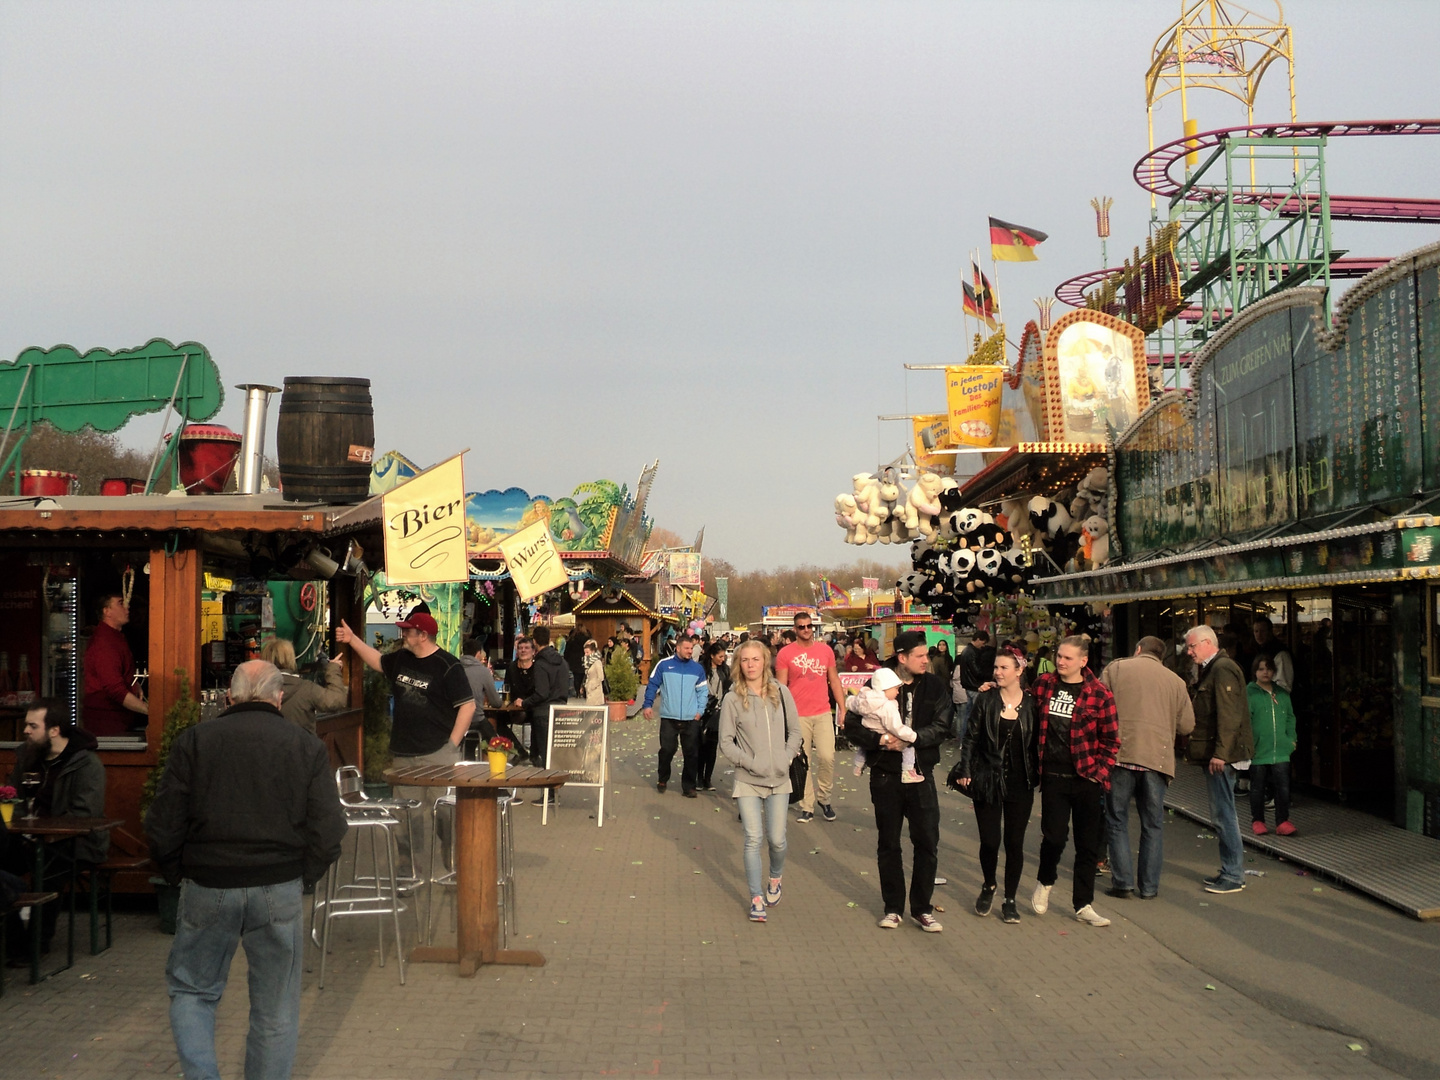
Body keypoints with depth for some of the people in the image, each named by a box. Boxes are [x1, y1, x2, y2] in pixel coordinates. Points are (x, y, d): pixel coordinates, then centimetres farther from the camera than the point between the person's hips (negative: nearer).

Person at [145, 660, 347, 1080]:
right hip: (280, 892, 0)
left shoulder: (194, 740, -2)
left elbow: (162, 826, -3)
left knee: (191, 989, 18)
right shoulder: (307, 747, -1)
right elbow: (328, 831, -5)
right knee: (275, 1010, 12)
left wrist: (178, 874, 11)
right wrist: (302, 878, 9)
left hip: (207, 888, 0)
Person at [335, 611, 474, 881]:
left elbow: (467, 705, -11)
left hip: (438, 754, -7)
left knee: (446, 816, -7)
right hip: (404, 755, 7)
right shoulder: (401, 659, 12)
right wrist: (353, 640, 26)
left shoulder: (447, 666, -10)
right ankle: (415, 875, 16)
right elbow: (377, 661, 33)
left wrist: (452, 745, -13)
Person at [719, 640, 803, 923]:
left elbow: (794, 730, 9)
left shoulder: (781, 693, 2)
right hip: (748, 780, -2)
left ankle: (775, 879, 34)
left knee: (777, 839, 3)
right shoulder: (732, 699, -5)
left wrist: (787, 758, -6)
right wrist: (751, 763, -13)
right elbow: (726, 742, -3)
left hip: (779, 779, 2)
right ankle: (757, 899, 5)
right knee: (753, 839, -7)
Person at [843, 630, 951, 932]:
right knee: (888, 844, 10)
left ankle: (922, 908, 15)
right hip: (886, 775, -1)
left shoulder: (935, 687, -1)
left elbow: (941, 728, -11)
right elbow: (852, 726, -7)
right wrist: (879, 739, -22)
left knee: (927, 842, 1)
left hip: (921, 775, 1)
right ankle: (893, 907, 23)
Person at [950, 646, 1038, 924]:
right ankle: (988, 886, 29)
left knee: (1015, 843, 4)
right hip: (988, 781, 0)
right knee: (989, 841, 1)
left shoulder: (1032, 703, -1)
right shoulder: (985, 700, -1)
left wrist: (1038, 775, 1)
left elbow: (1037, 743, 5)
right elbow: (971, 737, 1)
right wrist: (965, 771, -6)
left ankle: (1010, 899, 19)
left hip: (1020, 784, 0)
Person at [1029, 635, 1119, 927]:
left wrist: (1100, 771, -6)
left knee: (1088, 843, 6)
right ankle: (1045, 882, 27)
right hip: (1053, 775, 1)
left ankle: (1083, 904, 18)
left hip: (1087, 778, -1)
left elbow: (1111, 739, -1)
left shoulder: (1098, 693, -5)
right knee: (1054, 836, -3)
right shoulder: (1043, 685, 3)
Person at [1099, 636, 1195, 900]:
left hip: (1119, 753, -2)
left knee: (1117, 820, 8)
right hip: (1157, 757, 2)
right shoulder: (1175, 680, 11)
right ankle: (1149, 886, 12)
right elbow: (1187, 725, 11)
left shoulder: (1115, 668, 6)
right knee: (1153, 824, 11)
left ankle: (1123, 882, 4)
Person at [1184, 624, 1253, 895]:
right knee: (1221, 814, 14)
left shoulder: (1223, 670, -13)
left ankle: (1233, 876, -2)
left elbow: (1229, 716, -20)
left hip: (1221, 755, -10)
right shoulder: (1209, 671, 18)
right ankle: (1230, 870, 20)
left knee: (1223, 814, -7)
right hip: (1214, 754, 10)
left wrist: (1219, 753, -22)